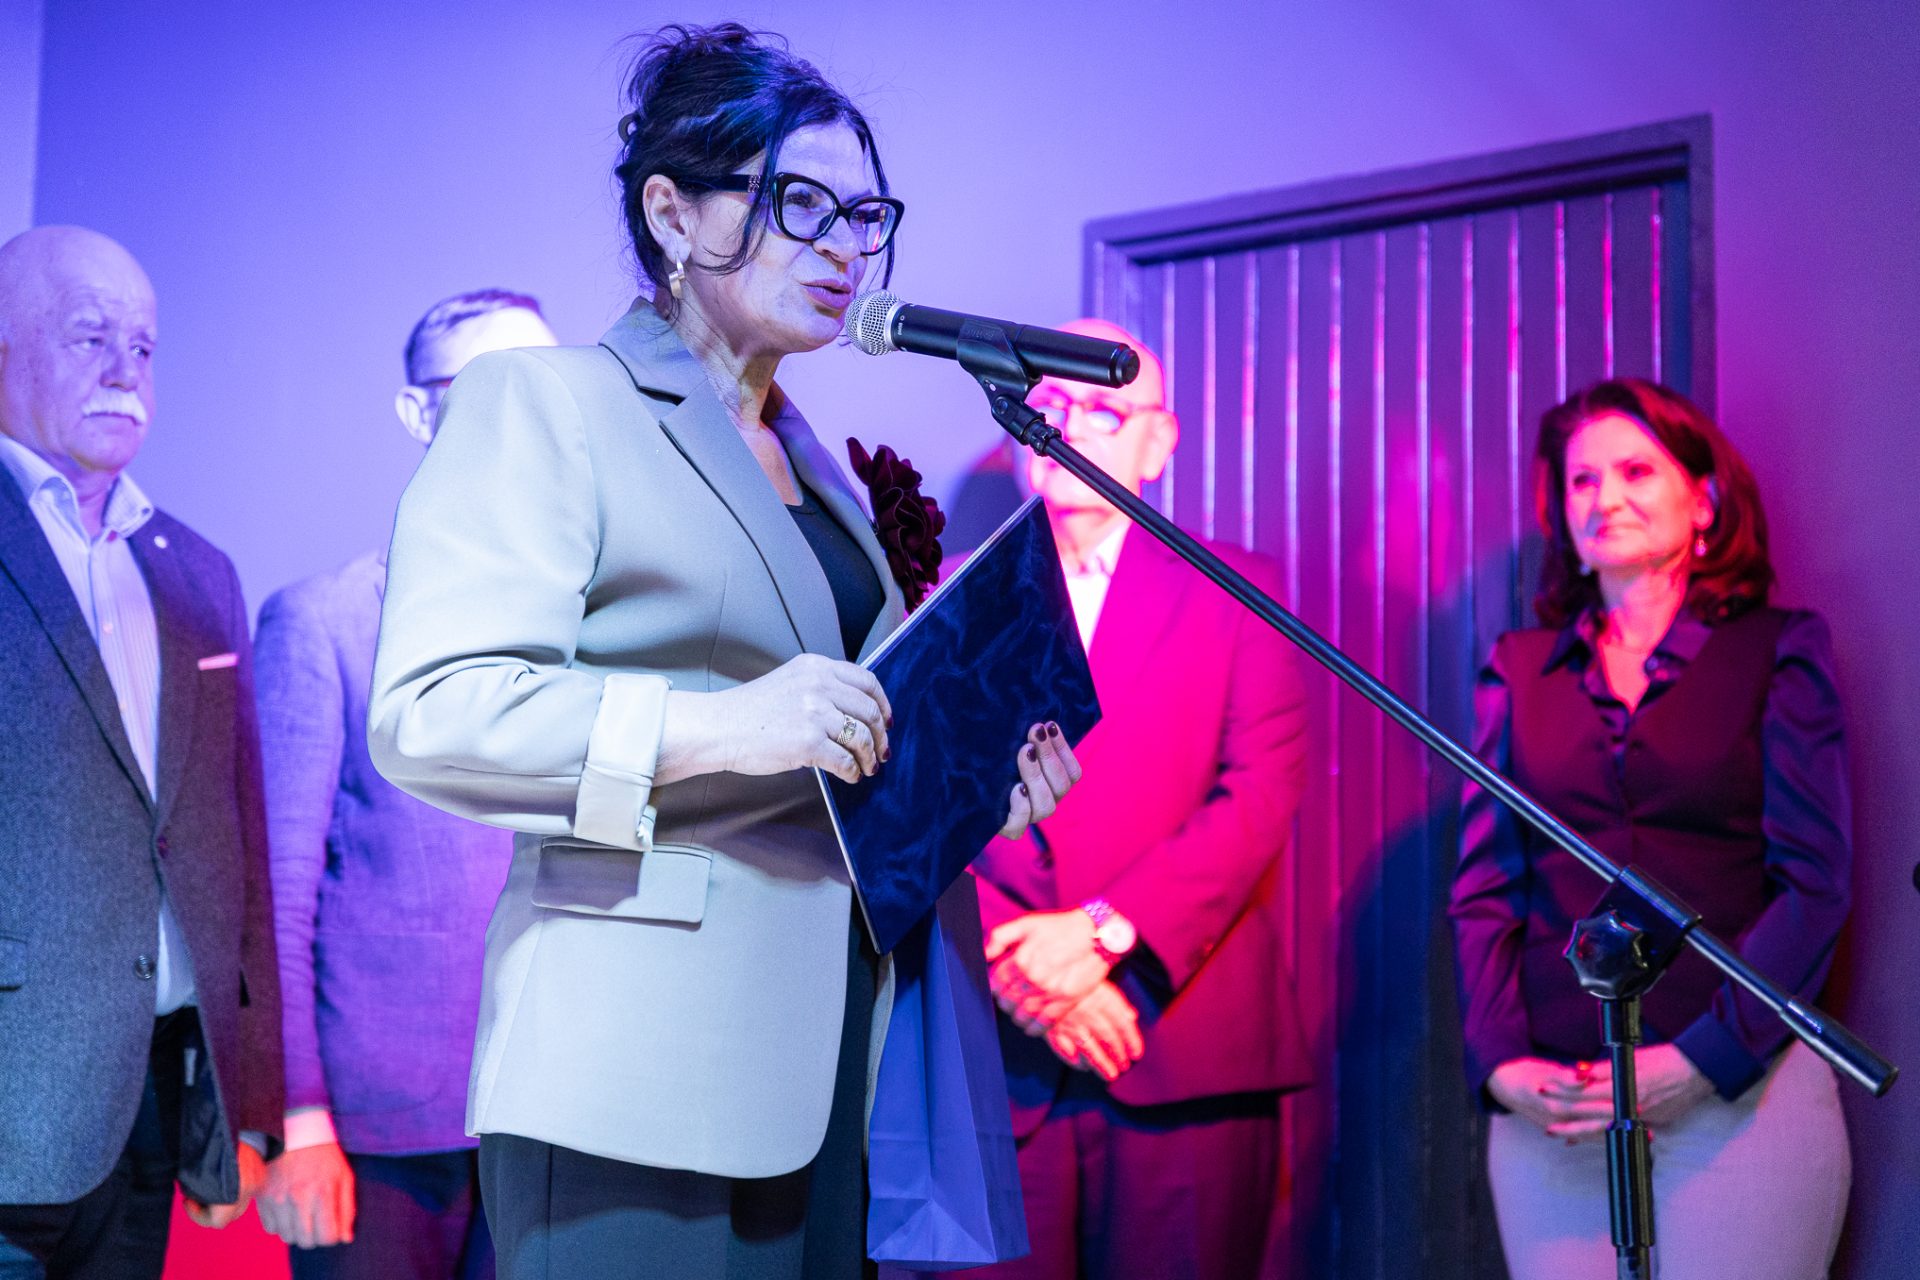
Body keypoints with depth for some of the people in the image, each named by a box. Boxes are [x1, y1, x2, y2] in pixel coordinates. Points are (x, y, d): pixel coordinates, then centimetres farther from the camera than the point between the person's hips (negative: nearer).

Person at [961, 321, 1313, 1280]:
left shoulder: (1233, 593, 11)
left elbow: (1260, 794, -2)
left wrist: (1103, 931, -13)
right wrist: (1017, 962, -11)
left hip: (1187, 1053, 0)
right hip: (997, 1056, 1)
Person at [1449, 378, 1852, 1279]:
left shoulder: (1780, 651, 5)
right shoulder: (1519, 668, 11)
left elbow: (1814, 884, -2)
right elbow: (1483, 885, 7)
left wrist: (1704, 1060, -13)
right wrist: (1501, 1063, -7)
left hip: (1740, 1093, -2)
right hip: (1550, 1104, 2)